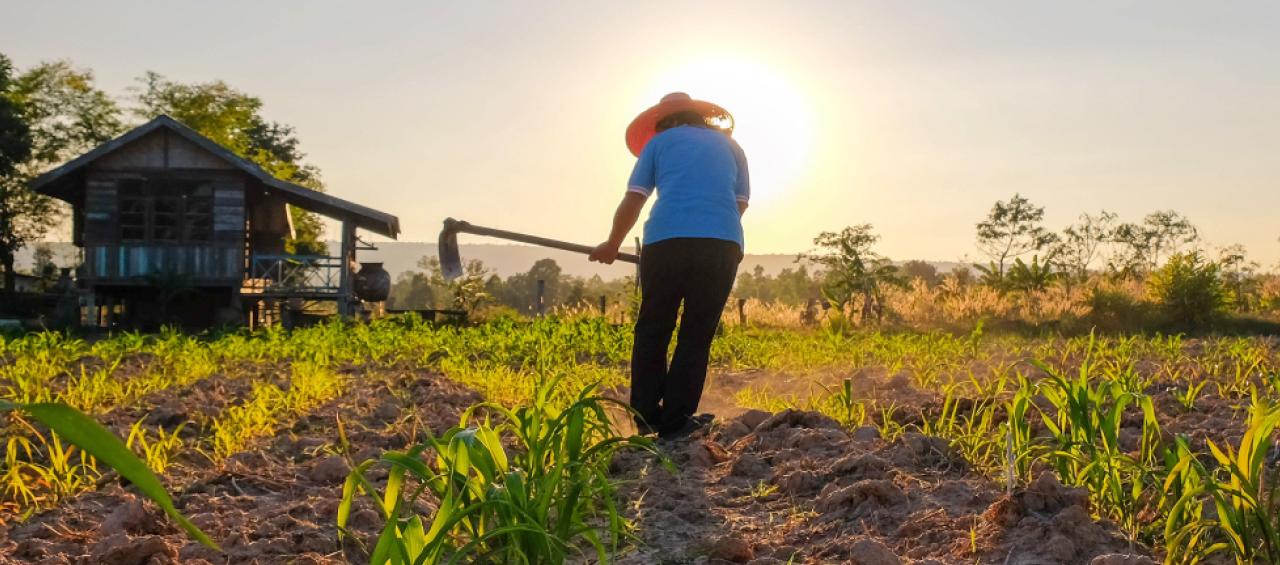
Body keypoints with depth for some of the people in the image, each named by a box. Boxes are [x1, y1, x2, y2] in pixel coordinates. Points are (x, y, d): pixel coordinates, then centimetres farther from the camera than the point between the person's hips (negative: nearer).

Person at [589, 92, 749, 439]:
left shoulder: (660, 141, 19)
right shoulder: (730, 146, 26)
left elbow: (632, 201, 13)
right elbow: (741, 203, 21)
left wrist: (611, 246, 25)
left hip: (666, 241, -1)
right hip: (723, 243, 2)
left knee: (653, 330, 11)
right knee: (697, 334, 8)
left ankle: (646, 418, 11)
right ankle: (675, 422, 6)